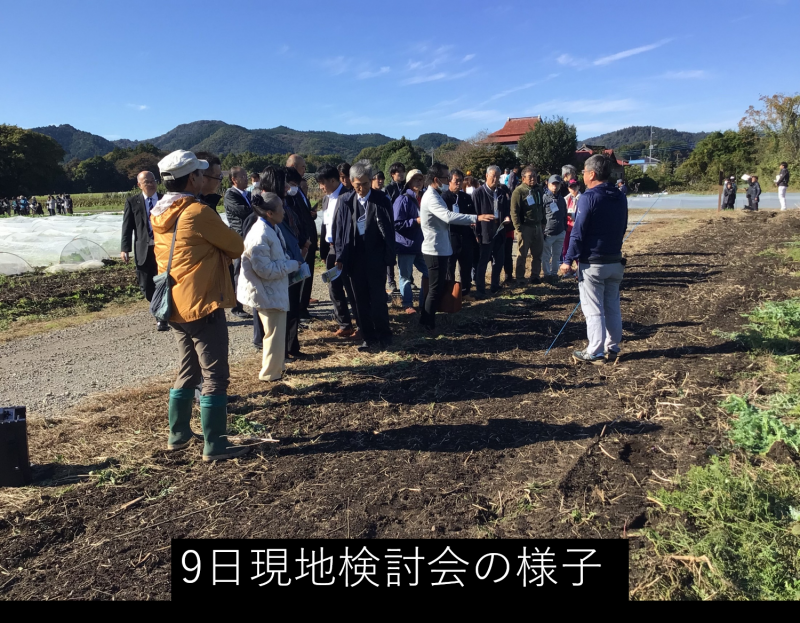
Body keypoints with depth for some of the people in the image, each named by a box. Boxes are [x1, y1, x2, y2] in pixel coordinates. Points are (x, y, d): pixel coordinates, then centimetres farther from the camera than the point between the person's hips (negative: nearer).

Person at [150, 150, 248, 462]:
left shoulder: (160, 216, 9)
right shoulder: (198, 212, -16)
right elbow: (236, 247, -9)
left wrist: (215, 254, 4)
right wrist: (220, 251, 11)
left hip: (175, 306, 9)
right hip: (202, 306, -9)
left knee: (188, 371, 21)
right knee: (215, 376, 0)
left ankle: (178, 434, 29)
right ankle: (214, 445, 5)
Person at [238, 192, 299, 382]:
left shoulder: (272, 228, 4)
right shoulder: (260, 235, -26)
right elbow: (265, 269, -28)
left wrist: (291, 263, -1)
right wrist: (292, 265, -19)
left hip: (275, 290, 10)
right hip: (267, 292, -10)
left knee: (277, 331, 21)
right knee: (275, 333, 3)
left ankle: (276, 365, 37)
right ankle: (270, 373, 18)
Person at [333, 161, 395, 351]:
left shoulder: (381, 201, -5)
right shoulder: (346, 202, 3)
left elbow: (388, 229, -5)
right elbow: (340, 230, 5)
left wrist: (390, 255, -9)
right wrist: (340, 257, -2)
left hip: (375, 258, -3)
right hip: (354, 258, 3)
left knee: (378, 299, 0)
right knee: (361, 300, 8)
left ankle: (384, 335, 16)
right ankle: (369, 337, 18)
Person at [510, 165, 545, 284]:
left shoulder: (539, 189, 11)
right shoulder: (519, 191, -11)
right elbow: (514, 211, -15)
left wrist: (543, 221, 13)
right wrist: (518, 227, -19)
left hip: (537, 226, 7)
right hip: (525, 227, -6)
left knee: (537, 253, 11)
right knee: (522, 254, 1)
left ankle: (535, 276, 22)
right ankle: (520, 278, 10)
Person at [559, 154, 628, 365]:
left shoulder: (590, 197, -14)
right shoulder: (620, 197, 9)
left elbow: (578, 232, -17)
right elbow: (622, 229, 16)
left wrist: (568, 260, -13)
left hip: (592, 263, -7)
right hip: (615, 261, 7)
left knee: (593, 309, -1)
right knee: (612, 307, 13)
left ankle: (595, 353, 3)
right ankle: (612, 349, 20)